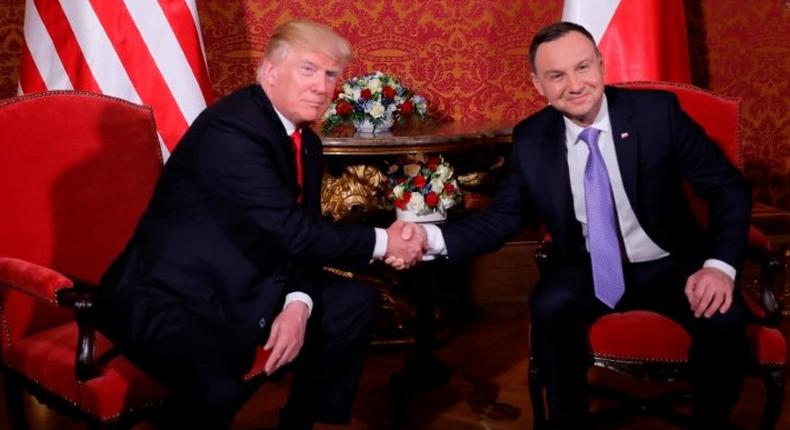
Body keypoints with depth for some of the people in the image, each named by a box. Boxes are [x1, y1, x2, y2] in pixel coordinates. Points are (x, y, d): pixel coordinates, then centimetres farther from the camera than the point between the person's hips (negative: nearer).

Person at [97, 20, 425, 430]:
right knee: (217, 389, -36)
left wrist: (299, 303, -14)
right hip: (168, 299, -9)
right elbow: (293, 232, -25)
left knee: (356, 301, 7)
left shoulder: (306, 142, 6)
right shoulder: (230, 129, -22)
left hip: (241, 289, 9)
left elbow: (304, 235, 5)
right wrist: (382, 242, -13)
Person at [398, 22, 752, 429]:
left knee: (724, 317, -27)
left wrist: (719, 265, -23)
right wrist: (432, 237, -22)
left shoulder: (657, 111, -14)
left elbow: (729, 188, -8)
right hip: (589, 271, 1)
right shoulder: (530, 138, -7)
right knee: (549, 307, -30)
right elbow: (502, 218, -4)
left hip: (668, 265, 0)